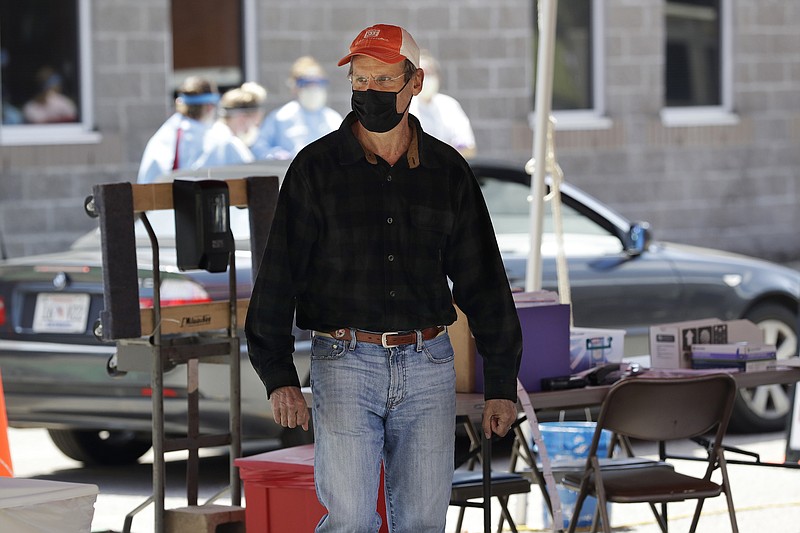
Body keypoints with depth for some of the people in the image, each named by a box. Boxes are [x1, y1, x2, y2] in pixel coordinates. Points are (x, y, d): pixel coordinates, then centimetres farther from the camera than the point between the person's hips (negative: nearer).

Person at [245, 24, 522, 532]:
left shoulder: (448, 171, 8)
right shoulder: (316, 167, 1)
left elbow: (483, 281, 12)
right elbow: (279, 276, -2)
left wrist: (502, 382, 9)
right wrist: (279, 376, -11)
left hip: (428, 365, 3)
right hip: (346, 362, -2)